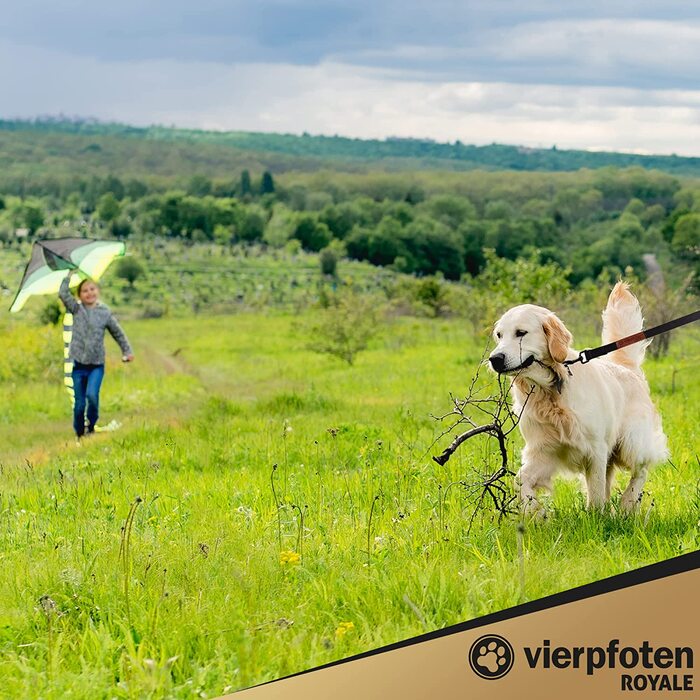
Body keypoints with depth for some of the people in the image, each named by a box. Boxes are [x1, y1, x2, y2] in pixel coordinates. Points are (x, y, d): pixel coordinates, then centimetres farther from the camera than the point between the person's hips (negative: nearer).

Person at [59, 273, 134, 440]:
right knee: (79, 404, 2)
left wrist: (127, 351, 10)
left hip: (96, 365, -1)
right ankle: (79, 435, 19)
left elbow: (118, 333, 12)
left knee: (92, 395, -23)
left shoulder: (105, 312, 2)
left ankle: (91, 427, -1)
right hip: (78, 364, 1)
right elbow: (63, 294, -11)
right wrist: (69, 276, -7)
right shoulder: (77, 309, 2)